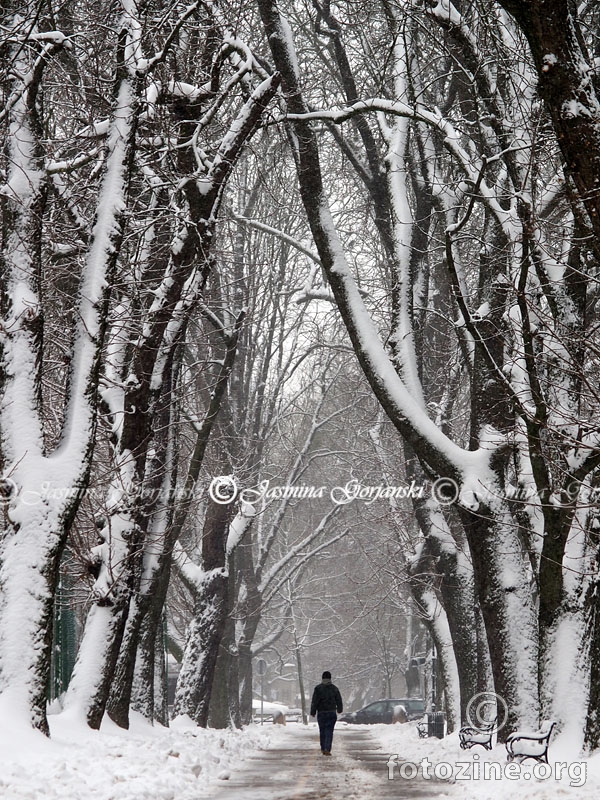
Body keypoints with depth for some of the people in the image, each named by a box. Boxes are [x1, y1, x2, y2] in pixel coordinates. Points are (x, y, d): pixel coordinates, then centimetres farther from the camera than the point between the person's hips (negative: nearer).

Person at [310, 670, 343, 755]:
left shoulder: (318, 688, -6)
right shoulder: (334, 688, 1)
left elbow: (314, 701, -8)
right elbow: (339, 701, 9)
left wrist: (313, 712, 1)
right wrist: (339, 709, 27)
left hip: (321, 713, 0)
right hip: (332, 713, 0)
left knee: (322, 731, 14)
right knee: (329, 732, -1)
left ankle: (323, 748, 22)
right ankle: (327, 749, -14)